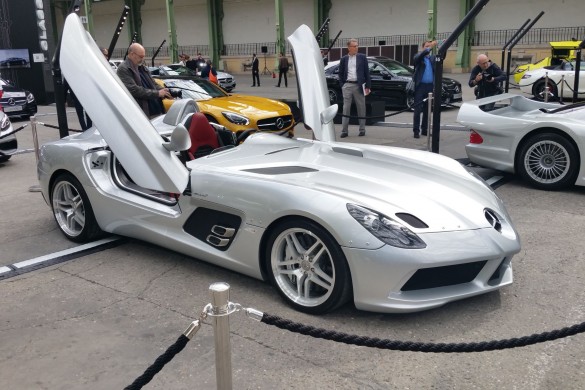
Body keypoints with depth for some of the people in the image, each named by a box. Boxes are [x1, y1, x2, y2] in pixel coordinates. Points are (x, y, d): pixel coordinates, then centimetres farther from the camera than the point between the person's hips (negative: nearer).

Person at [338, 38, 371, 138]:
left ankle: (362, 130, 14)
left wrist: (367, 86, -2)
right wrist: (342, 85, 1)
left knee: (361, 108, 5)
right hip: (347, 85, 1)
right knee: (346, 108, 0)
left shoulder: (362, 57, 5)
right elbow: (341, 74, 12)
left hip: (359, 86, -1)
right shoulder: (344, 59, 8)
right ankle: (344, 131, 2)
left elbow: (367, 72, 3)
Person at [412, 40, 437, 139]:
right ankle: (416, 131, -3)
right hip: (420, 86, -4)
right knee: (418, 109, -4)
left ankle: (424, 129, 16)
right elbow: (420, 55, -19)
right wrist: (430, 47, -29)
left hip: (430, 87, 5)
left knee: (427, 110, 9)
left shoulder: (432, 58, 14)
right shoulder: (418, 57, 3)